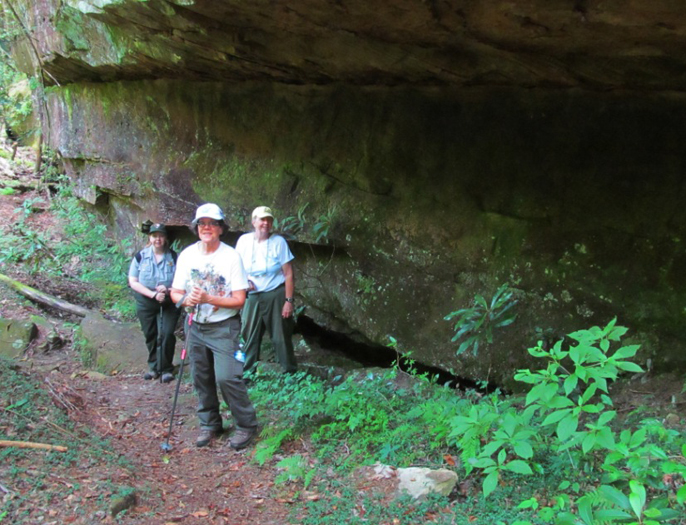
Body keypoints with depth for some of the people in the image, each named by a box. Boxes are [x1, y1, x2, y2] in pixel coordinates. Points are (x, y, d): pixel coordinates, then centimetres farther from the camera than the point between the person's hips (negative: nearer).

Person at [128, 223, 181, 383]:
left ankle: (166, 369, 4)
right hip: (146, 303, 2)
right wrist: (153, 294, -17)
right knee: (150, 336, 10)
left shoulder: (174, 257, -5)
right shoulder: (141, 256, -3)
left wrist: (168, 290, -22)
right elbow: (133, 282, -5)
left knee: (167, 334, -10)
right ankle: (154, 367, 26)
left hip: (169, 303, -2)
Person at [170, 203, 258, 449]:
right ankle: (209, 424, 31)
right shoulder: (187, 255, 0)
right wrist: (185, 299, -18)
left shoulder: (231, 256, -12)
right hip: (196, 327, 5)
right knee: (202, 379, 12)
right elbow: (175, 292, 5)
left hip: (223, 327, -4)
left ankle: (246, 424, 7)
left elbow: (239, 300, -13)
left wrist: (207, 299, -25)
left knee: (227, 378, -12)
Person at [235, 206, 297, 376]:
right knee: (249, 337, 6)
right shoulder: (244, 240, 1)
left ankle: (290, 373, 10)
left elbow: (288, 274, -7)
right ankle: (248, 372, 17)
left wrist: (289, 301, -12)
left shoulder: (278, 241, -7)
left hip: (275, 295, -3)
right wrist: (244, 281, -7)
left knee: (281, 337, 1)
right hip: (252, 296, 3)